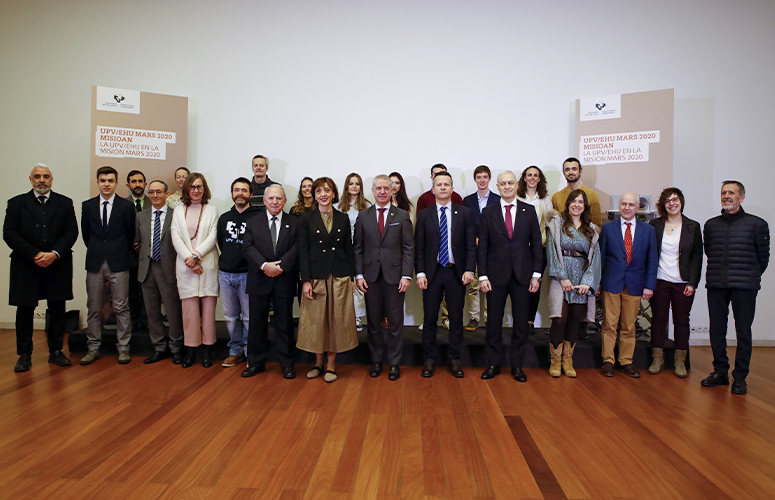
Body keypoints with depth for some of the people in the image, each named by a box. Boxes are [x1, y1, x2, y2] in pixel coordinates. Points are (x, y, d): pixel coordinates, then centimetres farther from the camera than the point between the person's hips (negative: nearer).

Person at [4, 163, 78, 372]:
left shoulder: (65, 203, 8)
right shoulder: (17, 203, 6)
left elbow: (72, 232, 0)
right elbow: (9, 233, -2)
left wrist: (54, 254, -13)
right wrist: (35, 255, -13)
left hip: (57, 266, 1)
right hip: (26, 266, 0)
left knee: (57, 310, 5)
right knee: (25, 310, 5)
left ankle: (56, 351, 17)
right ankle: (24, 355, 16)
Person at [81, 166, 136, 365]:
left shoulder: (127, 206, 1)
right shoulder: (88, 205, 9)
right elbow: (85, 233, 16)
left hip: (118, 264, -2)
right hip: (95, 264, 3)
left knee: (121, 308, 0)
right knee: (93, 308, 7)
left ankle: (123, 348, 8)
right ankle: (93, 348, 17)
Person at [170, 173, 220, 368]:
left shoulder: (212, 210, 8)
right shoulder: (178, 211, 13)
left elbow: (213, 237, -2)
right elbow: (176, 238, 3)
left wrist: (196, 255, -13)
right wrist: (188, 259, -9)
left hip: (208, 264, -1)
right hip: (185, 266, 1)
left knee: (208, 306, 0)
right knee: (189, 307, -1)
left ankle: (207, 349, 8)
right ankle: (190, 349, 8)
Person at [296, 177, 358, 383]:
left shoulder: (343, 219, 8)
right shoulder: (307, 219, 2)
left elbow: (349, 250, 9)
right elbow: (303, 251, -2)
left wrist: (351, 278, 3)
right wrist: (305, 280, -9)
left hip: (340, 277, 1)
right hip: (316, 276, -1)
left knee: (337, 319, 5)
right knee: (316, 320, 5)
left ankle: (331, 365, 18)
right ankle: (318, 363, 23)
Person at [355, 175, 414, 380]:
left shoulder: (402, 216, 4)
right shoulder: (363, 216, 8)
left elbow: (409, 248, 0)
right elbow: (357, 248, 6)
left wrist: (406, 275, -8)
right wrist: (359, 275, -2)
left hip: (394, 276, -1)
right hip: (371, 276, 1)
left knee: (395, 322, 5)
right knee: (373, 321, 9)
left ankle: (394, 363, 19)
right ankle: (376, 361, 24)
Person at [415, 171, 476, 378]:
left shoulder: (464, 213, 5)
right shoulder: (424, 215, 6)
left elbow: (471, 244, 2)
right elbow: (419, 246, 3)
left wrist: (469, 269, -9)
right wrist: (420, 273, -6)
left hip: (457, 273, 0)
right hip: (432, 273, 0)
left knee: (456, 319, 8)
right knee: (429, 319, 6)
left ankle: (454, 359, 21)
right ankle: (429, 359, 20)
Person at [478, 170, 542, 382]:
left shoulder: (529, 211, 6)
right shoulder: (488, 212, 4)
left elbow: (536, 244, 5)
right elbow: (482, 246, 1)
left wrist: (536, 274, -2)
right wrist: (482, 275, -5)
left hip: (522, 275, 1)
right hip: (496, 275, -1)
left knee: (521, 322, 7)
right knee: (494, 321, 6)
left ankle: (517, 365, 22)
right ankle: (493, 364, 21)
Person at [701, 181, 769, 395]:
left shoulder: (757, 224, 2)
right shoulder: (711, 225, 10)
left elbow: (762, 257, 7)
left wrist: (750, 277, 11)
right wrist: (720, 274, 14)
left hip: (744, 287, -3)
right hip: (716, 286, 3)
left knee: (743, 332, 2)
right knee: (717, 330, 7)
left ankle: (740, 377, 13)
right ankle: (720, 372, 19)